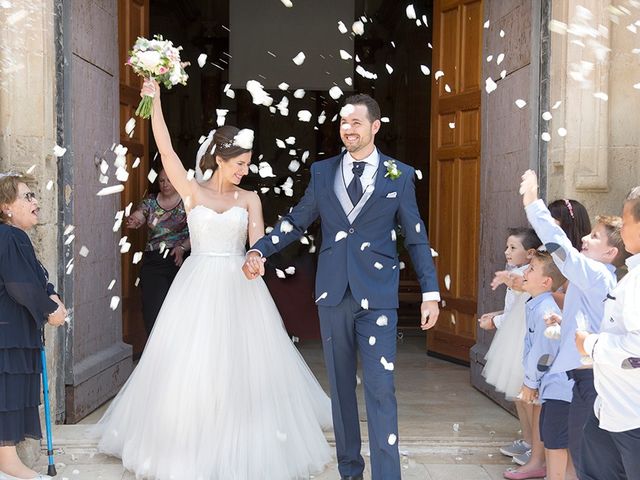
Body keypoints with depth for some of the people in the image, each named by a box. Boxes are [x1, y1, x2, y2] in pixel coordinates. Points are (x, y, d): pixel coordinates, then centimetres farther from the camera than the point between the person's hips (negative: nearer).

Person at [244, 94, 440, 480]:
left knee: (381, 389, -7)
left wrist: (431, 293, 0)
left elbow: (416, 238, 4)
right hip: (333, 295, 3)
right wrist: (259, 251, -4)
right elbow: (296, 222, 11)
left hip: (377, 296, -3)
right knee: (341, 387, 12)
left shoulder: (399, 175, 3)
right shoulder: (322, 172, 8)